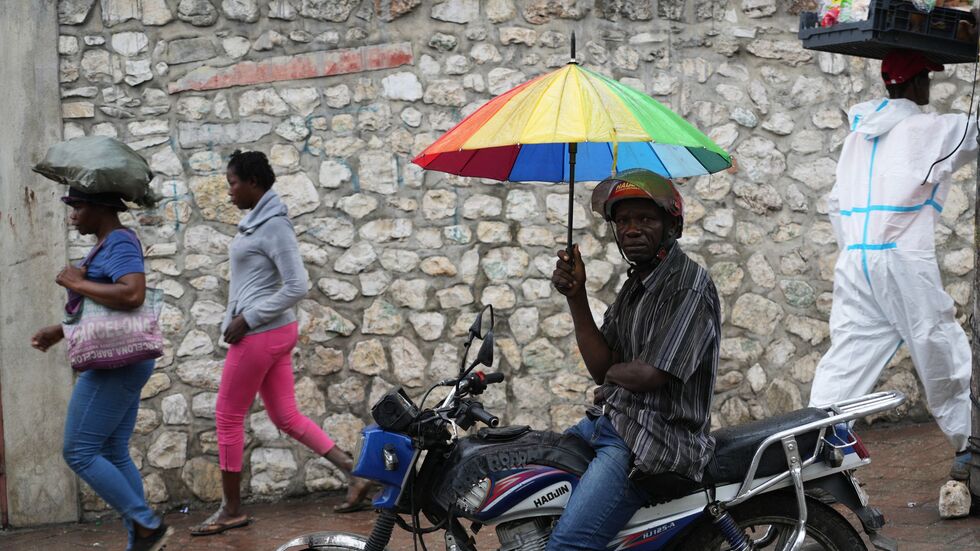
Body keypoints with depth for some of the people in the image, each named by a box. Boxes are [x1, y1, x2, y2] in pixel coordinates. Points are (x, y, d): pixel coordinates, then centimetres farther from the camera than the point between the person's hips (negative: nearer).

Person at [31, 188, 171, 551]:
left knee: (78, 454, -6)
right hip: (122, 365, 11)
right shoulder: (112, 247, 16)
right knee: (112, 456, 10)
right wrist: (59, 332, 21)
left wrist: (77, 284, -20)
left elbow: (133, 296, -32)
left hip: (114, 366, -11)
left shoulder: (120, 244, -16)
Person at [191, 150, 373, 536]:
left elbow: (296, 287, -20)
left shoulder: (274, 225, -16)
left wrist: (247, 320, -18)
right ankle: (355, 476, 10)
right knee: (287, 417, 11)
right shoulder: (256, 220, 11)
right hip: (273, 332, 9)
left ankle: (231, 510, 12)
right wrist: (232, 320, 13)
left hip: (261, 334, -9)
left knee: (228, 417, 2)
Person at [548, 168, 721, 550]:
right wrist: (576, 297, -2)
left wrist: (612, 372, 1)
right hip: (608, 420, 10)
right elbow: (602, 368, 8)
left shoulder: (689, 286, -14)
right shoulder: (635, 284, 16)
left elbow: (650, 375, -21)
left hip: (654, 439, -10)